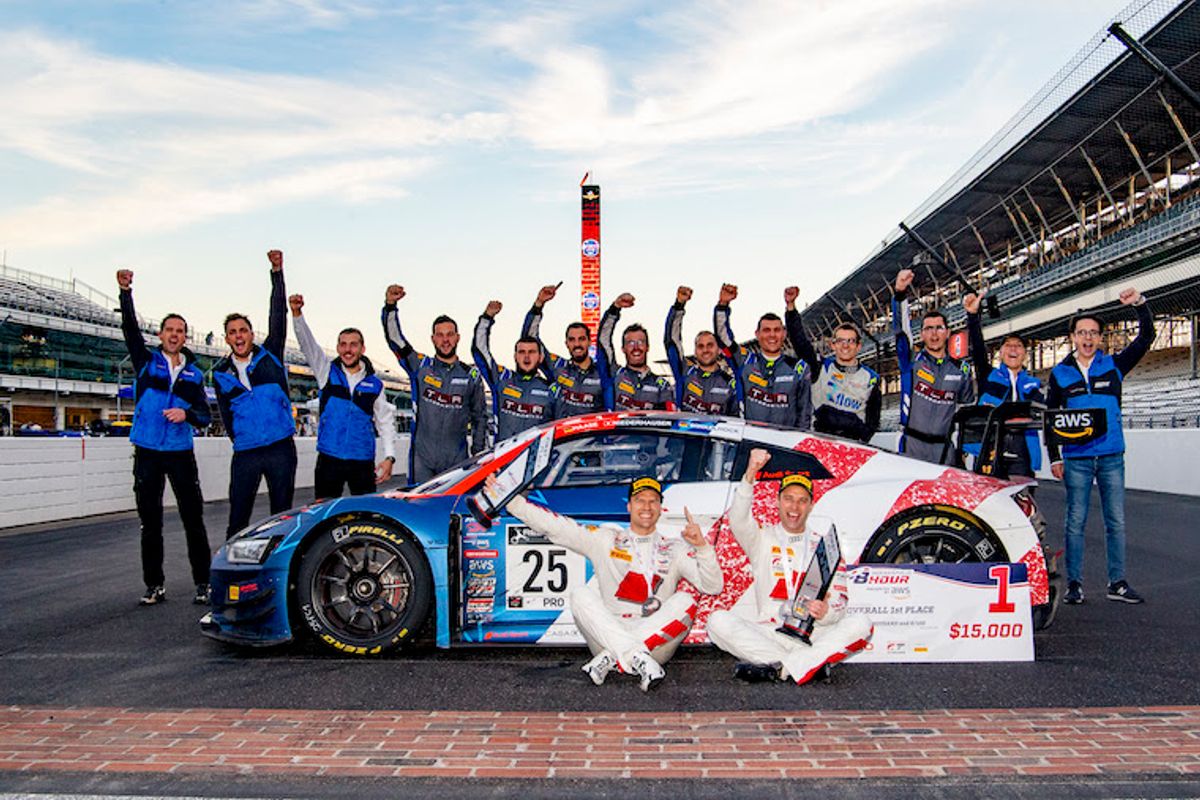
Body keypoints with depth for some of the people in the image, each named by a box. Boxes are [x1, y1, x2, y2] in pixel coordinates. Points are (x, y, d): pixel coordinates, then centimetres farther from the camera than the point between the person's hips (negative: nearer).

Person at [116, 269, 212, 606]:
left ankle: (203, 583, 7)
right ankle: (154, 585, 15)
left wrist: (187, 414, -16)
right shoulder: (146, 360, 6)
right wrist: (125, 292, -24)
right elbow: (130, 329, -10)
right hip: (147, 452, -1)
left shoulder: (194, 374, 10)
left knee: (193, 520, -1)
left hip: (181, 453, 1)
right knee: (150, 522, 5)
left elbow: (206, 416, 7)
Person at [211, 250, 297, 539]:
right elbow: (226, 413, 16)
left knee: (282, 514, 5)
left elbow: (278, 316, -2)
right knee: (238, 519, 0)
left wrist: (277, 272, -9)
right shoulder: (220, 373, 10)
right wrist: (239, 440, 10)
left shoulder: (269, 355, 6)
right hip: (245, 453, 1)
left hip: (281, 448, -1)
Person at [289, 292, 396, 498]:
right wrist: (297, 314, -22)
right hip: (329, 458, 0)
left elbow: (385, 422, 10)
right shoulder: (327, 372, 7)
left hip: (363, 461, 1)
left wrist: (389, 456, 0)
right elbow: (308, 344, -6)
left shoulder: (374, 384, 8)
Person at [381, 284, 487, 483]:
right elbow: (394, 338, -2)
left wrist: (478, 455, 10)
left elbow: (480, 417, 13)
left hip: (457, 459, 1)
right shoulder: (420, 366, 6)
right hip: (422, 456, 0)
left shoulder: (472, 375, 7)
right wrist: (390, 305, -16)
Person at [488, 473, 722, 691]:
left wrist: (702, 546, -14)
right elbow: (555, 526, 4)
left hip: (657, 641, 0)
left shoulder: (674, 548, 12)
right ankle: (639, 660, -38)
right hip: (608, 633, 0)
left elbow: (713, 587, 2)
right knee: (581, 595, -22)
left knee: (685, 601, -24)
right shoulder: (605, 540, 12)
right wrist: (510, 500, -4)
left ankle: (610, 658, -29)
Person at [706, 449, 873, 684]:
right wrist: (750, 476, -27)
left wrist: (826, 612, -18)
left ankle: (779, 669, -30)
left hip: (813, 635, 1)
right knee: (719, 620, -26)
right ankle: (811, 663, -27)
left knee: (859, 624, -26)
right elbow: (738, 520, -11)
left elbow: (839, 599, 7)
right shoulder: (762, 539, 11)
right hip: (766, 634, 0)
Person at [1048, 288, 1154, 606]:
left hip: (1112, 456, 1)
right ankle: (1074, 583, 8)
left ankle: (1117, 582, 14)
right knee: (1076, 522, 2)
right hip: (1076, 458, -1)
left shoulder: (1113, 366, 8)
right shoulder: (1060, 374, 6)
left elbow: (1145, 338, 1)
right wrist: (1054, 457, 3)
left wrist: (1139, 304, -14)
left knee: (1116, 521, 5)